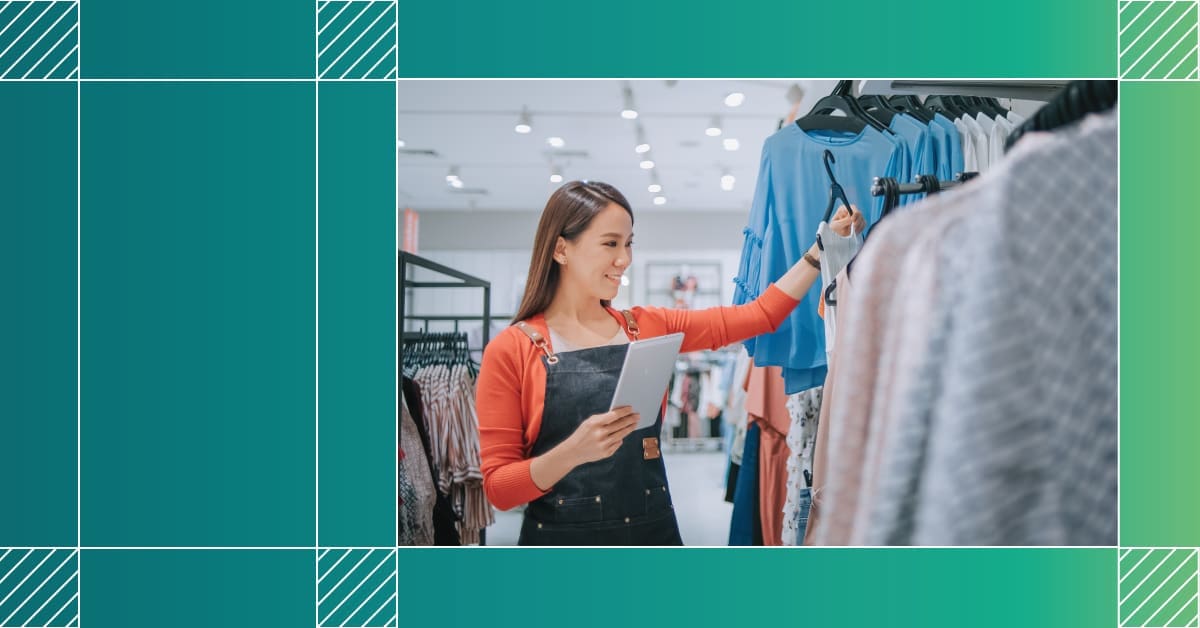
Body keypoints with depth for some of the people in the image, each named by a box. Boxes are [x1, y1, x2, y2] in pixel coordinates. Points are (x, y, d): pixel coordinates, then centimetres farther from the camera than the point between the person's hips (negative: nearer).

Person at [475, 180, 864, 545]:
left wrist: (824, 246, 4)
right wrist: (573, 452, -26)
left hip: (654, 536, 4)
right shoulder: (511, 350, -9)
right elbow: (498, 488, -10)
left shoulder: (649, 329, 4)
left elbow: (761, 314, 9)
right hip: (562, 544, -4)